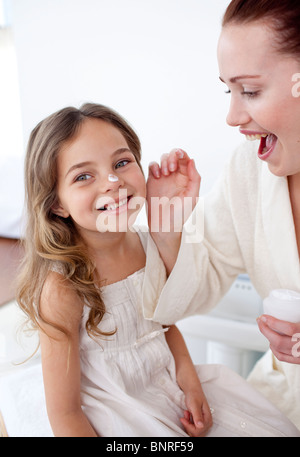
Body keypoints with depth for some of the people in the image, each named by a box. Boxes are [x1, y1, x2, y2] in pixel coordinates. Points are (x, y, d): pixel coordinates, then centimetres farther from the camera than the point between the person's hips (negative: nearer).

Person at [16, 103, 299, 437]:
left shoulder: (151, 242, -9)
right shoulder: (62, 288, -27)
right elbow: (65, 413, -19)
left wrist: (189, 380, -4)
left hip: (168, 382, 6)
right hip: (114, 414, -5)